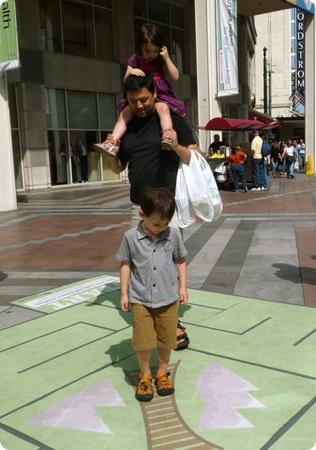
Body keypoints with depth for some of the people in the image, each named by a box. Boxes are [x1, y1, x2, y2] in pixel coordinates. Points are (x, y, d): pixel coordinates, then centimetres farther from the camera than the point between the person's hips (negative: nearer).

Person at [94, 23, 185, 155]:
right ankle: (113, 142, -31)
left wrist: (167, 58, -5)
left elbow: (175, 77, 1)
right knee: (125, 112, -22)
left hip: (160, 95, -2)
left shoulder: (161, 61, 7)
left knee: (162, 107, -36)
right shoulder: (134, 60, 9)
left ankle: (167, 138, -51)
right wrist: (130, 73, -16)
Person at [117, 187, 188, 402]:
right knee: (143, 341, 3)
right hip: (140, 299, -1)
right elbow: (126, 264, 0)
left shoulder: (173, 234, -6)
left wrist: (182, 286, 3)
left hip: (168, 299, 2)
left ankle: (162, 373, 33)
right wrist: (124, 293, -1)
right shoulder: (131, 237, -10)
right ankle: (145, 376, 25)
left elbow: (181, 261, 6)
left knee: (166, 339, 12)